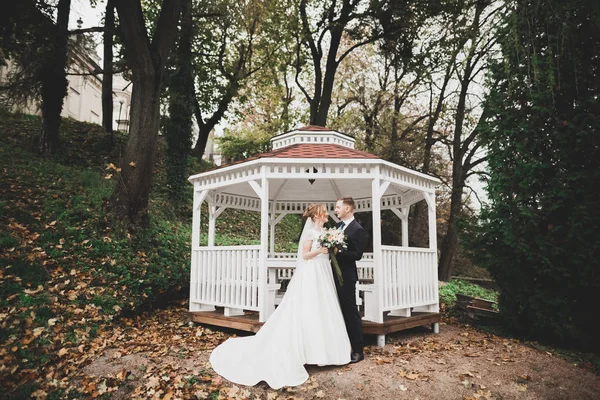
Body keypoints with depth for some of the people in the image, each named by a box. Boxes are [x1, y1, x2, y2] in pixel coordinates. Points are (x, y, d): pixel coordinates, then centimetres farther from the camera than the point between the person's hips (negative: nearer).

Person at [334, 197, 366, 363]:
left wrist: (338, 252, -26)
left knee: (350, 312, 0)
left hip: (346, 276, -8)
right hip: (335, 274, 8)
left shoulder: (357, 229, -14)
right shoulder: (337, 225, 11)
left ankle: (358, 350, 12)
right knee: (339, 311, 17)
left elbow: (357, 254, -19)